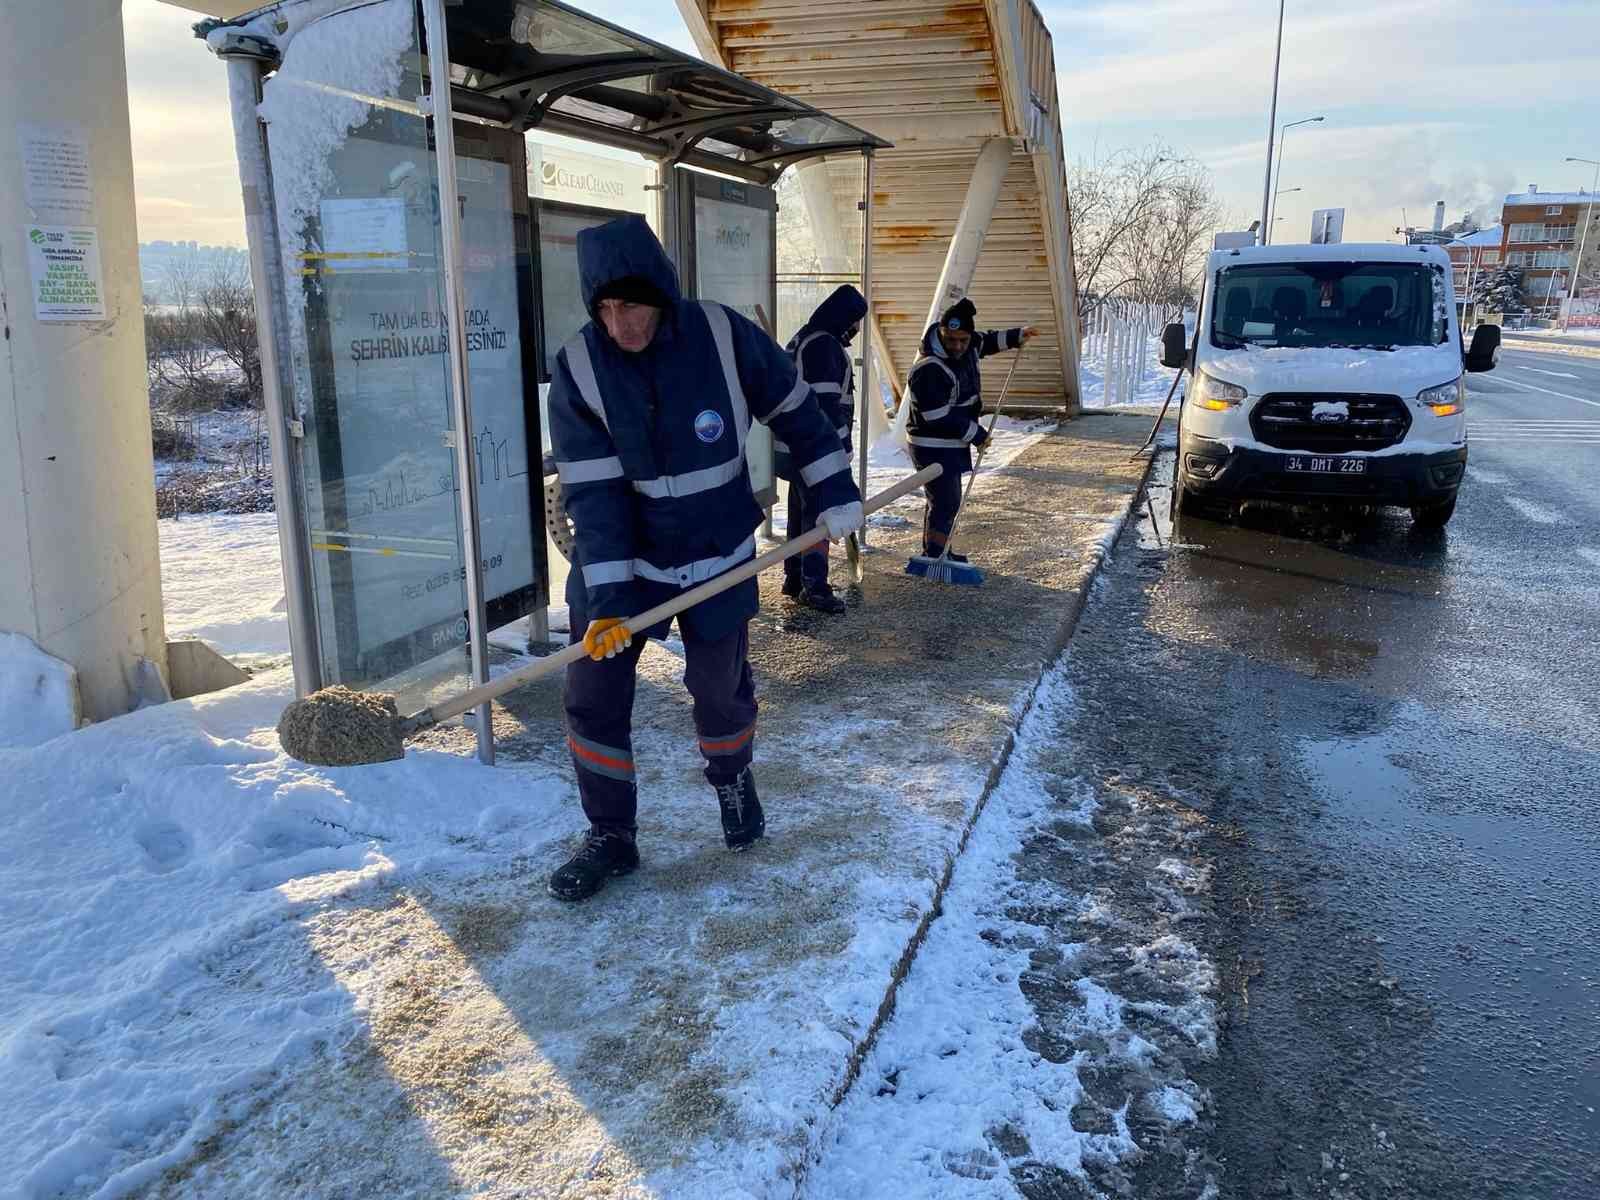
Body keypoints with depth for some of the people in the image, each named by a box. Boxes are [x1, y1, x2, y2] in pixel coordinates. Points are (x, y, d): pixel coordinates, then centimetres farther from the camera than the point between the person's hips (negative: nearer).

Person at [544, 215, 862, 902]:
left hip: (719, 557, 0)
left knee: (721, 689, 12)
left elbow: (797, 414, 0)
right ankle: (610, 839, 19)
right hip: (619, 558, 0)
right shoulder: (577, 370, -14)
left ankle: (732, 782, 44)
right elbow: (592, 493, -18)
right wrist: (605, 600, -24)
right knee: (593, 698, -1)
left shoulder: (725, 337, -15)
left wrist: (835, 497, 2)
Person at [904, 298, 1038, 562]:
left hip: (952, 444, 10)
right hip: (935, 447, -10)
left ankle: (933, 552, 31)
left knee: (942, 500, 19)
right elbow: (940, 418, -26)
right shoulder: (929, 370, -27)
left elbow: (986, 342, 27)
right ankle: (935, 557, -3)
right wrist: (975, 434, -17)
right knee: (946, 502, -10)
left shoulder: (967, 346, 1)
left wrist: (1015, 337, 20)